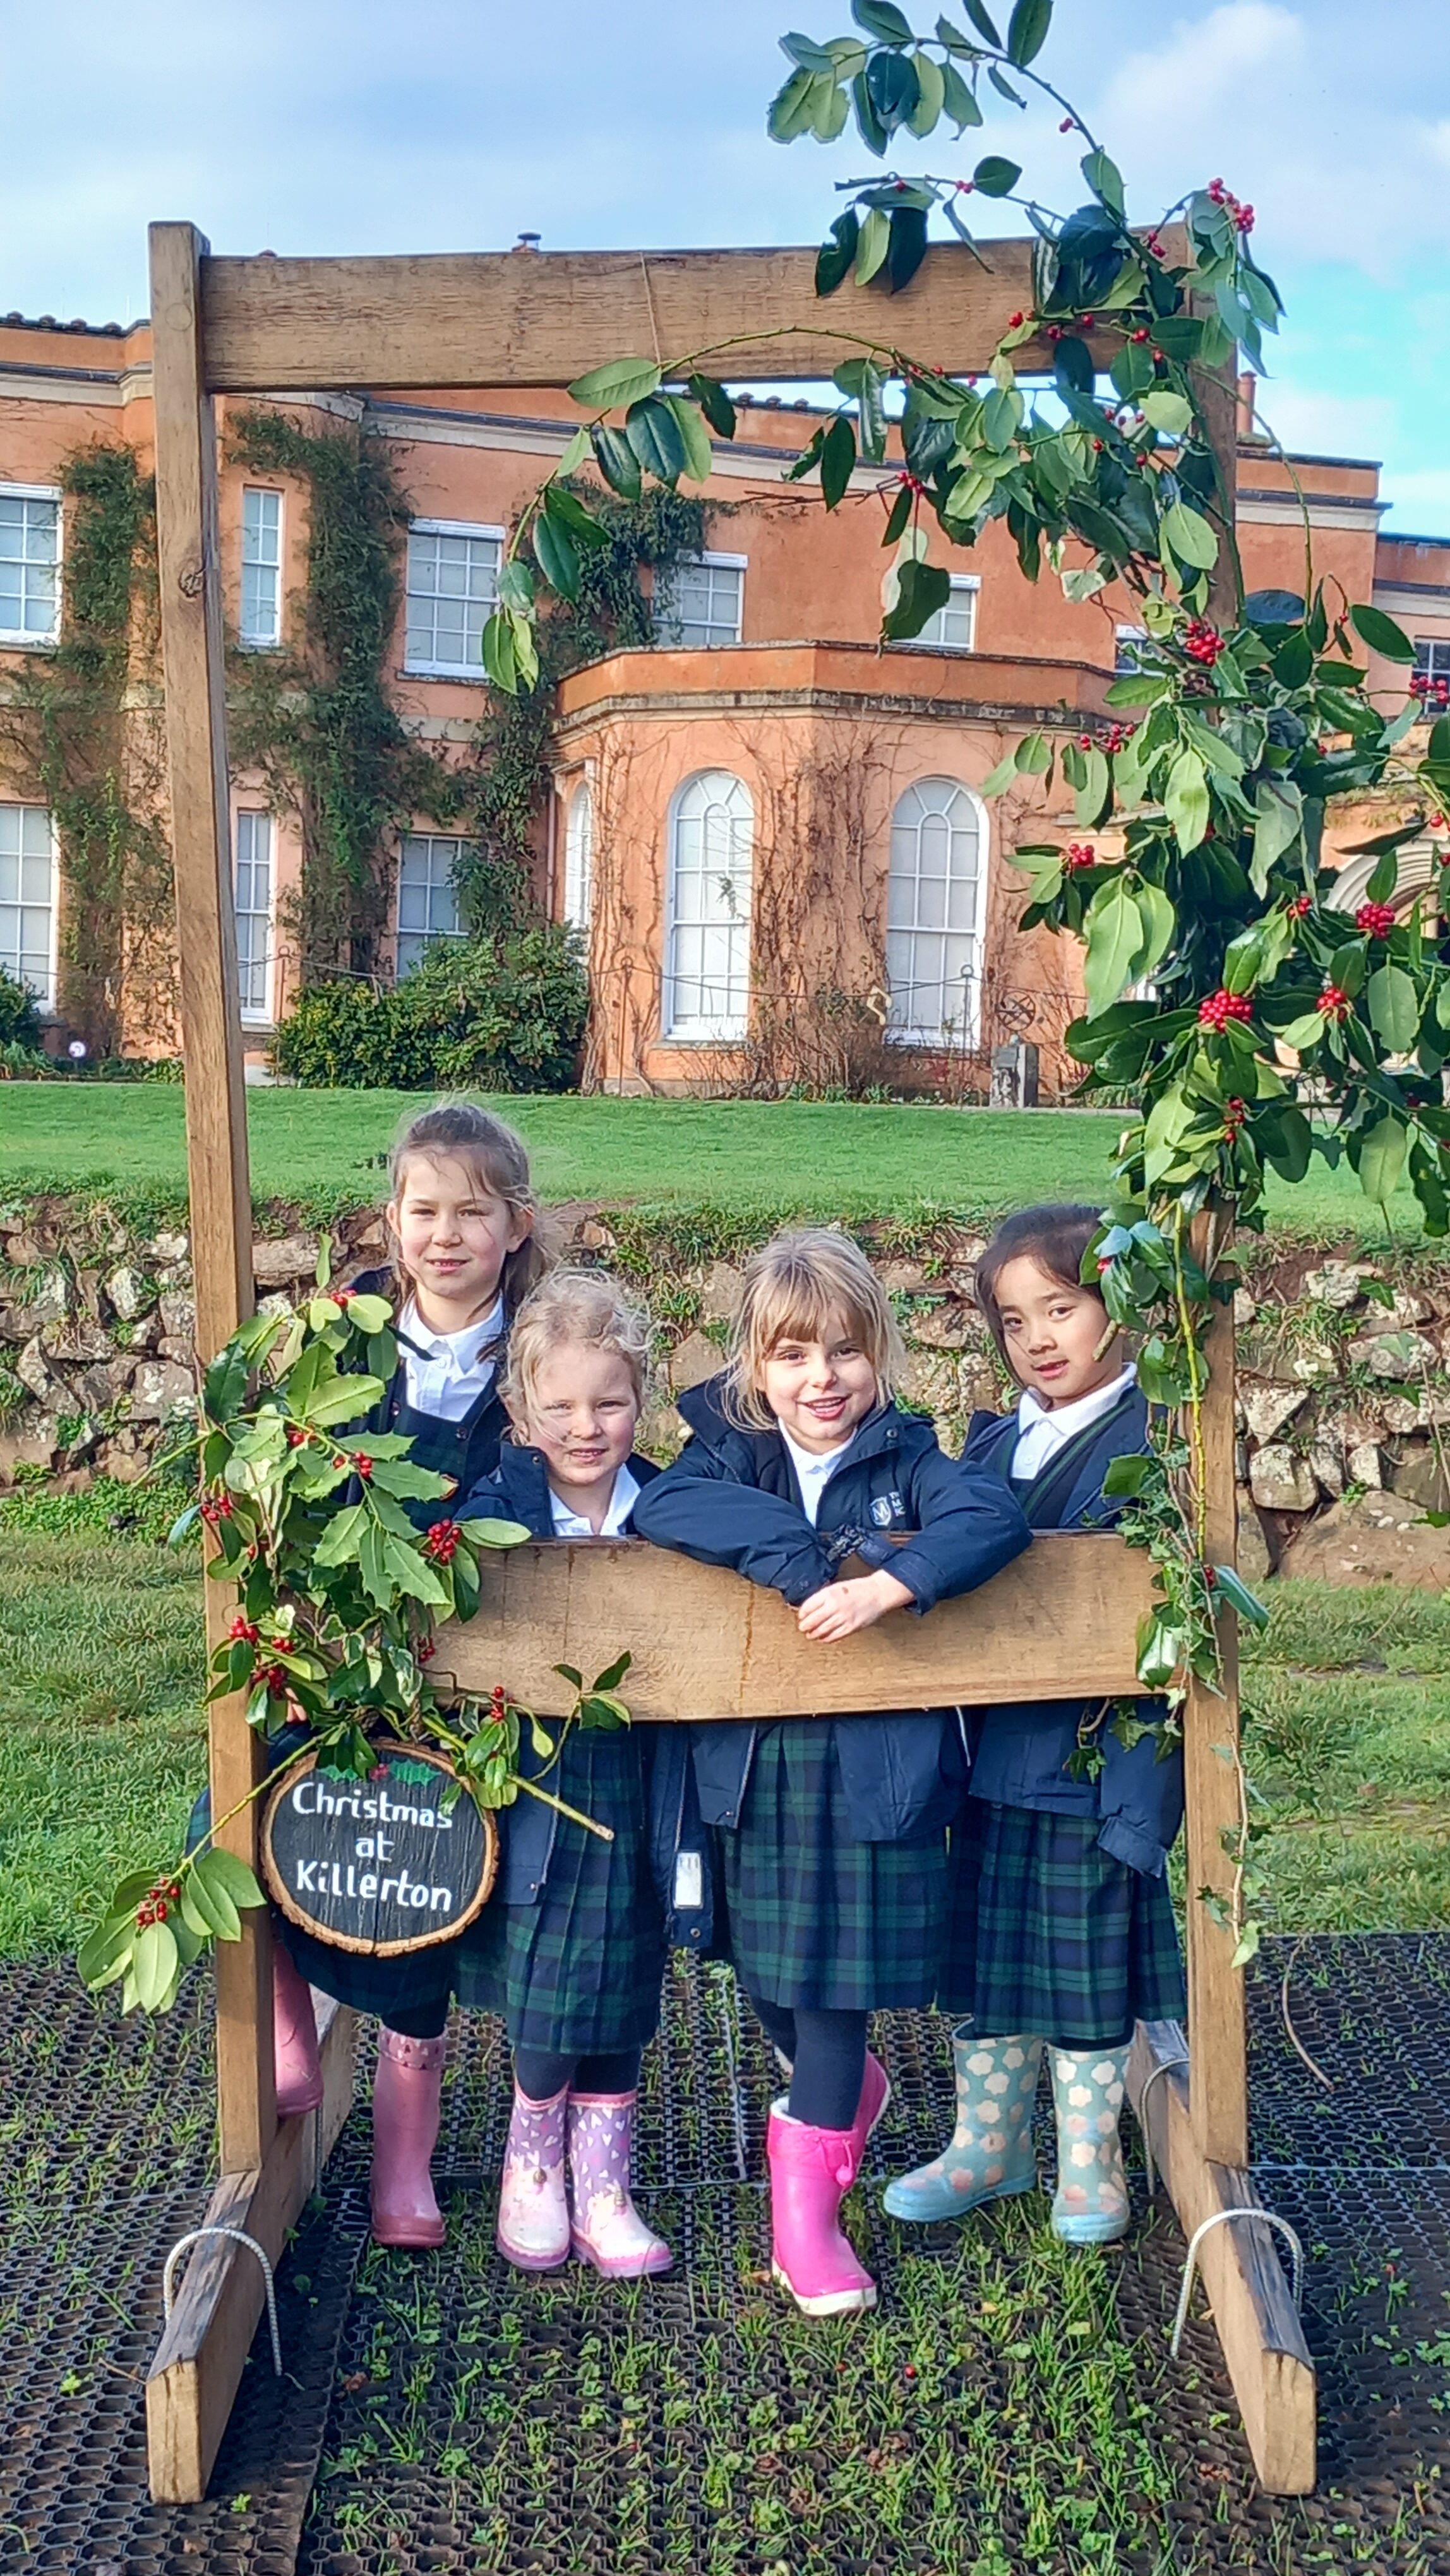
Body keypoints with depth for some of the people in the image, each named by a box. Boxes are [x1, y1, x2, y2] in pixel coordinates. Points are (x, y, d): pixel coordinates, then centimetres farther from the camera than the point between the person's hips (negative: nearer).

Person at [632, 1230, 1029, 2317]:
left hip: (875, 1768, -2)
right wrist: (799, 1556, -31)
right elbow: (661, 1507, -22)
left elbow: (995, 1516, -22)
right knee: (770, 1971, 15)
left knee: (838, 1975, 2)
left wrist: (886, 1583, -35)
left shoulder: (905, 1460, -5)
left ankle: (803, 2207, 15)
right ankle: (851, 2092, 45)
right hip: (755, 1768, 2)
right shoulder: (731, 1452, -2)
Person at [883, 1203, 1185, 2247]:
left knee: (1086, 1959, 8)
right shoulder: (992, 1445, 9)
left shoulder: (1149, 1440, -11)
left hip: (1098, 1756, -6)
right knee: (981, 1954, 16)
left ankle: (1089, 2159, 27)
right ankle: (988, 2145, 34)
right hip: (995, 1751, 6)